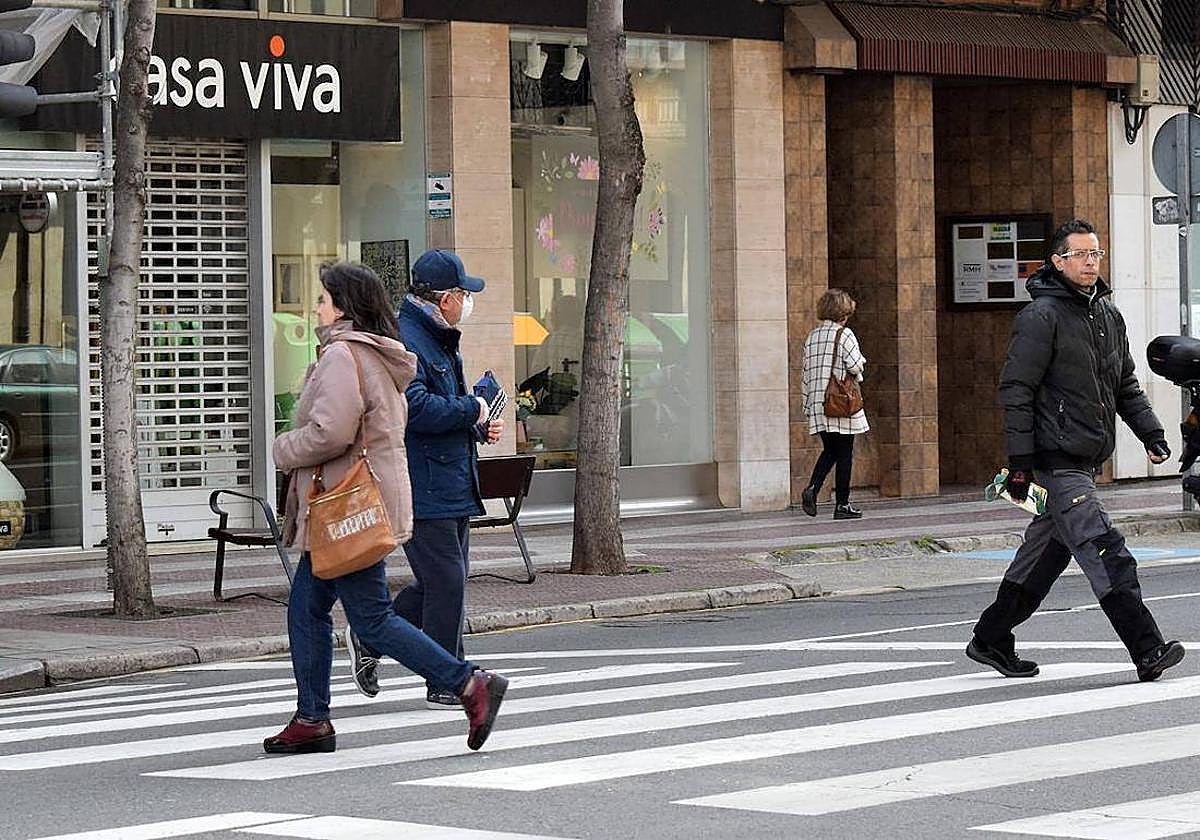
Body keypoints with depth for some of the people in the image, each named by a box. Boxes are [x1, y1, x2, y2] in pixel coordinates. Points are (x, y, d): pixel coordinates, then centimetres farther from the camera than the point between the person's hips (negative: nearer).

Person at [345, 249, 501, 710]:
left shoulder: (438, 341, 18)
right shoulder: (404, 342, -17)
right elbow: (417, 409, -28)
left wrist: (480, 427, 10)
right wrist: (472, 410, -15)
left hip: (451, 487, 11)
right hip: (424, 490, -11)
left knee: (444, 581, 15)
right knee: (446, 582, -6)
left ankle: (369, 638, 27)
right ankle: (446, 685, 3)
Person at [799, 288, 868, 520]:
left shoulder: (812, 337, 9)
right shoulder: (844, 335, -9)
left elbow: (806, 372, 12)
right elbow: (855, 365, -18)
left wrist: (807, 405, 17)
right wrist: (860, 364, 7)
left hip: (818, 405, 5)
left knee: (829, 451, 15)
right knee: (844, 454, 3)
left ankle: (812, 488, -8)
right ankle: (842, 505, 4)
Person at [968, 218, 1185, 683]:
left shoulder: (1108, 315, 16)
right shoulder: (1041, 316, -10)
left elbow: (1126, 384, 24)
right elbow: (1016, 391, -12)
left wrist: (1150, 432, 10)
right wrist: (1020, 462, -16)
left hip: (1086, 461, 9)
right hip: (1057, 460, -9)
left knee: (1045, 552, 15)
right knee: (1107, 556, -14)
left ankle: (991, 639, 27)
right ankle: (1147, 652, -17)